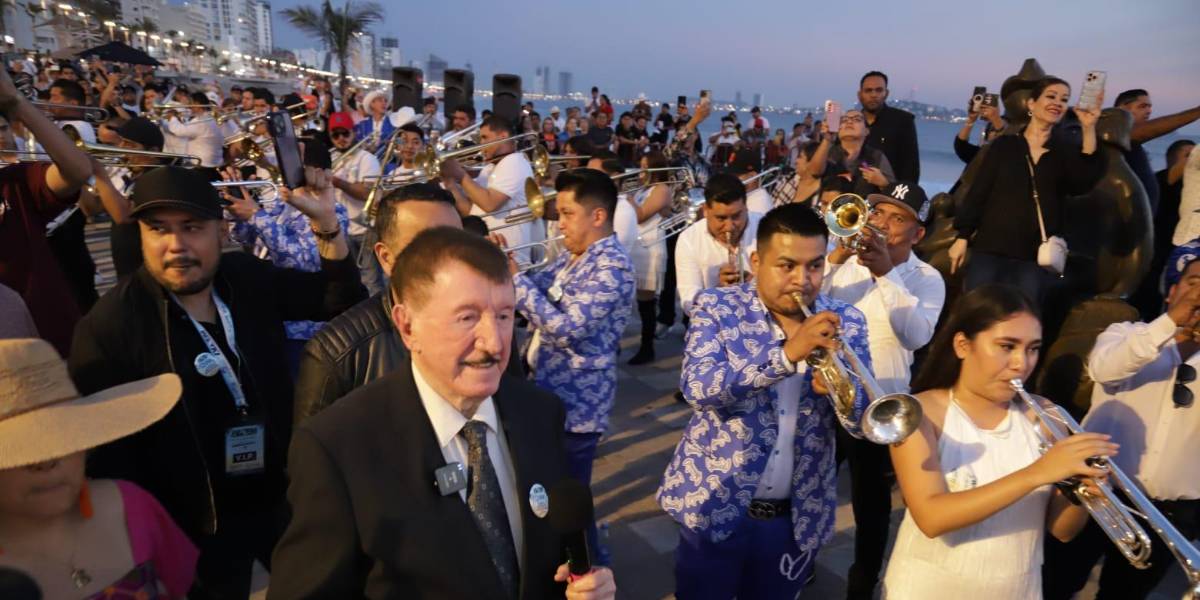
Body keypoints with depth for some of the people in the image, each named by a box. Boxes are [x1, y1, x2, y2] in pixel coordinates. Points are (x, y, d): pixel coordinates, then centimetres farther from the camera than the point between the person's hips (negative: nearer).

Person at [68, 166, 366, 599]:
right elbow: (105, 452, -13)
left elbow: (342, 302, -3)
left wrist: (326, 221, -17)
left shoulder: (250, 278, -4)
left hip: (282, 498, 4)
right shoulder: (109, 325, -16)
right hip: (195, 527, -4)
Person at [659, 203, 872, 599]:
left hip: (799, 516, 3)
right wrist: (787, 354, -33)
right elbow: (697, 386, -24)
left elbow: (867, 424, -5)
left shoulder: (846, 323, -2)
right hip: (715, 505, -2)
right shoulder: (716, 307, -9)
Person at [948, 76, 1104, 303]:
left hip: (1033, 257, 2)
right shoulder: (1004, 144, 5)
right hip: (989, 249, -2)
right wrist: (962, 236, -2)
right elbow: (978, 191, 3)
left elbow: (1082, 184, -8)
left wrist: (1088, 130, -12)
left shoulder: (1064, 152, 11)